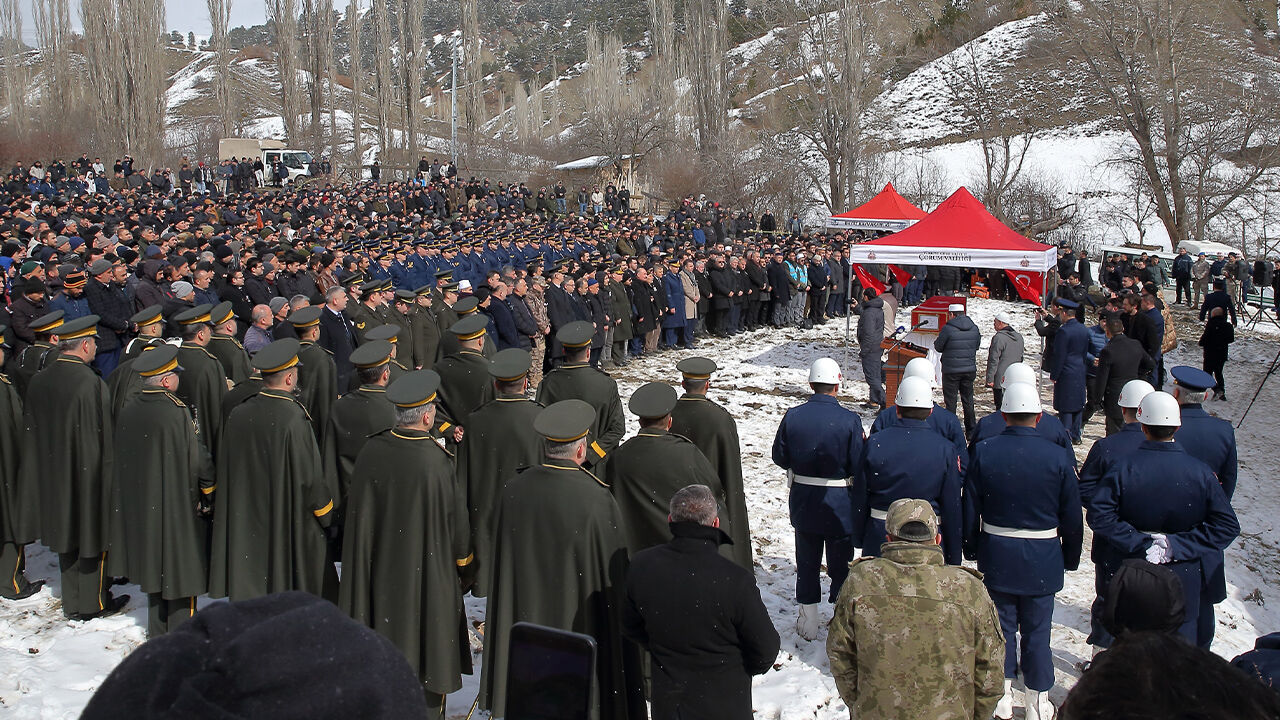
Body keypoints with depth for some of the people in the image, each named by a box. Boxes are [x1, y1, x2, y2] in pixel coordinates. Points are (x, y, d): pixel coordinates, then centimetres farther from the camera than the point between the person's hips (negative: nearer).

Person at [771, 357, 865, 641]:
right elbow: (858, 467, -15)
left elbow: (780, 457, -2)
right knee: (840, 565, 14)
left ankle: (808, 623, 26)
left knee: (807, 563, 17)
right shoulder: (849, 420, -17)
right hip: (840, 506, -2)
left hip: (803, 504, 3)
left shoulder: (793, 416, -10)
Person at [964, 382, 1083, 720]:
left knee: (1002, 626, 12)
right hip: (1042, 560, -1)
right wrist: (1070, 558, 10)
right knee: (1037, 631, 10)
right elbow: (1072, 517, -3)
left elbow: (970, 511, -2)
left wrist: (972, 550, 11)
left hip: (996, 556, 1)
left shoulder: (983, 452, -9)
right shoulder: (1059, 457, -11)